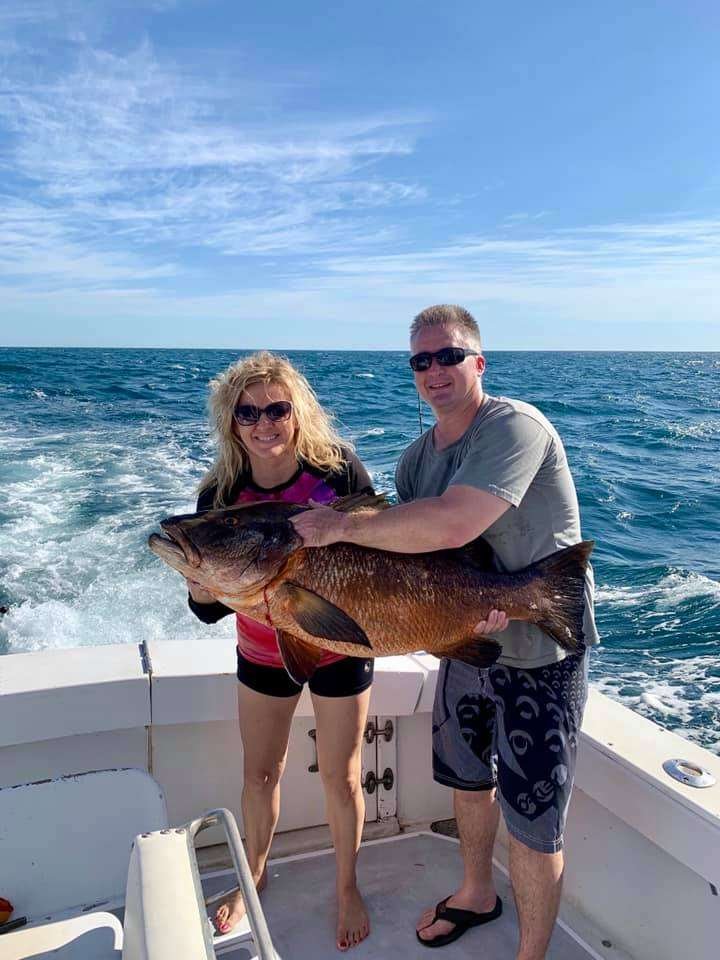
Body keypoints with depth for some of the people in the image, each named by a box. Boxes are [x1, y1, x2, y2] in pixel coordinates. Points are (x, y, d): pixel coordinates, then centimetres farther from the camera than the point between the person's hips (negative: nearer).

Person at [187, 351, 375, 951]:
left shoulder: (340, 470, -21)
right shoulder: (220, 495, -16)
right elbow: (209, 611, -13)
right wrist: (198, 579, -33)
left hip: (340, 649, -2)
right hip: (262, 653, 2)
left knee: (341, 777, 11)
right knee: (260, 773, 19)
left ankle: (347, 886, 40)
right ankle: (254, 876, 47)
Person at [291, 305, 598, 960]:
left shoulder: (515, 426, -23)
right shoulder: (416, 458, 2)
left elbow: (449, 527, -37)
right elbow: (412, 557, -6)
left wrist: (340, 526, -28)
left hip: (540, 659, -7)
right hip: (465, 640, 8)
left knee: (532, 824, 4)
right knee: (467, 777, 25)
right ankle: (478, 895, 52)